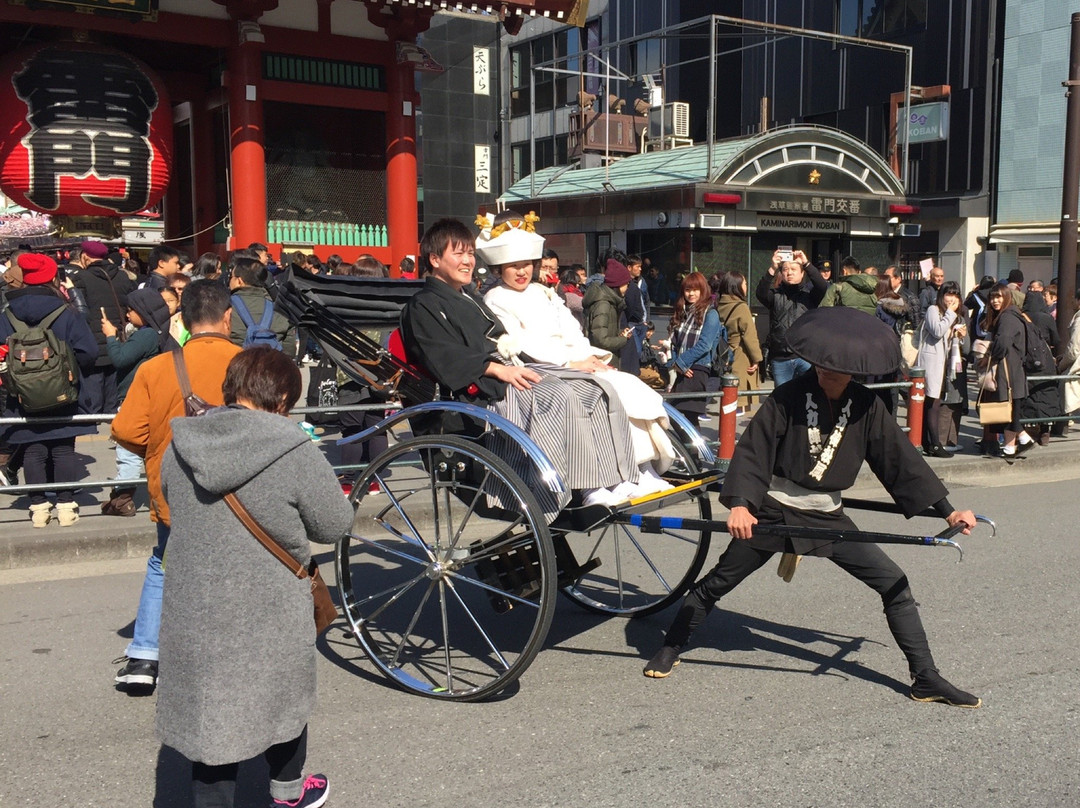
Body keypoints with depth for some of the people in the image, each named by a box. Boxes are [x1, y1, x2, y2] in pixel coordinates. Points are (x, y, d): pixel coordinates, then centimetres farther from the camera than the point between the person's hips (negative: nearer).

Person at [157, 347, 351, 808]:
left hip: (192, 618, 3)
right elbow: (334, 526, -9)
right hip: (269, 620, -2)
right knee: (283, 698, 23)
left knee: (208, 718, 13)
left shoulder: (179, 449, -1)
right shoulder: (294, 452, -17)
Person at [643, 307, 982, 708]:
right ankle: (670, 649, 24)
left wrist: (946, 510, -1)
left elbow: (900, 458, 1)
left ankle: (926, 678, 6)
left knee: (895, 583, -5)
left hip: (827, 517, 3)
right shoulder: (788, 397, -14)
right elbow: (752, 450, -17)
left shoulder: (866, 407, -3)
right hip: (774, 510, -3)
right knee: (718, 582, 4)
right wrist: (739, 503, -32)